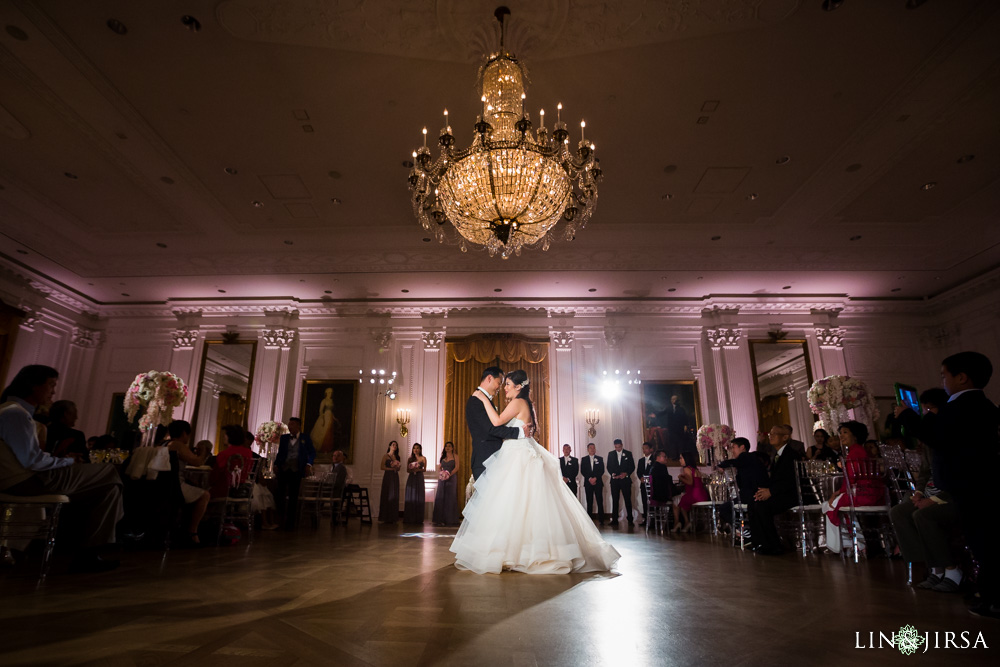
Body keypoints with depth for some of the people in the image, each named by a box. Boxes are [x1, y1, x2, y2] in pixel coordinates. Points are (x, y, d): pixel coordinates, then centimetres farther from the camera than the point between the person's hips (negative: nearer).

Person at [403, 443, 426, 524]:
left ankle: (418, 518, 1)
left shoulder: (423, 458, 5)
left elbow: (424, 469, 1)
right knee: (410, 497, -1)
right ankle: (409, 518, 4)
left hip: (419, 478, -2)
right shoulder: (410, 459, 10)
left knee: (418, 497, -4)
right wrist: (412, 470, -12)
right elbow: (407, 470, 8)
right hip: (411, 478, 2)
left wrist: (418, 470, -16)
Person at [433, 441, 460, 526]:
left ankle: (450, 519, 2)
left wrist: (449, 474, -18)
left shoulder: (455, 457, 3)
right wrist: (440, 474, -8)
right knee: (440, 497, 1)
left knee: (451, 497, -3)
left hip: (451, 478, -4)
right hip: (442, 478, 4)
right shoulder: (442, 457, 15)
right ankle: (440, 519, 6)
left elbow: (456, 467, -6)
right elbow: (439, 467, 12)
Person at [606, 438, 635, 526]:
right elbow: (609, 467, 9)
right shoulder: (610, 454, 9)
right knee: (615, 500, 2)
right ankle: (614, 520, 6)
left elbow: (632, 466, 4)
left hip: (625, 479, -1)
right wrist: (612, 474, -9)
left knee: (628, 500, -2)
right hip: (614, 480, 1)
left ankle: (630, 519, 6)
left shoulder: (628, 453, 5)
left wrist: (626, 473, -11)